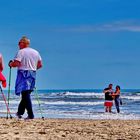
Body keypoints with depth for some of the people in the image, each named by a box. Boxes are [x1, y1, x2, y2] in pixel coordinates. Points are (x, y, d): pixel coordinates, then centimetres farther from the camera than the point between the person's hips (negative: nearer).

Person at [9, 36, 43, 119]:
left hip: (24, 74, -7)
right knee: (26, 94, 15)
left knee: (26, 94, -6)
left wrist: (11, 64, 3)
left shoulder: (21, 52, -8)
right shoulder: (36, 52, 12)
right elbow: (40, 65, 13)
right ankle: (20, 112, 24)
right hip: (33, 74, 7)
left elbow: (16, 63, -16)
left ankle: (31, 115, -11)